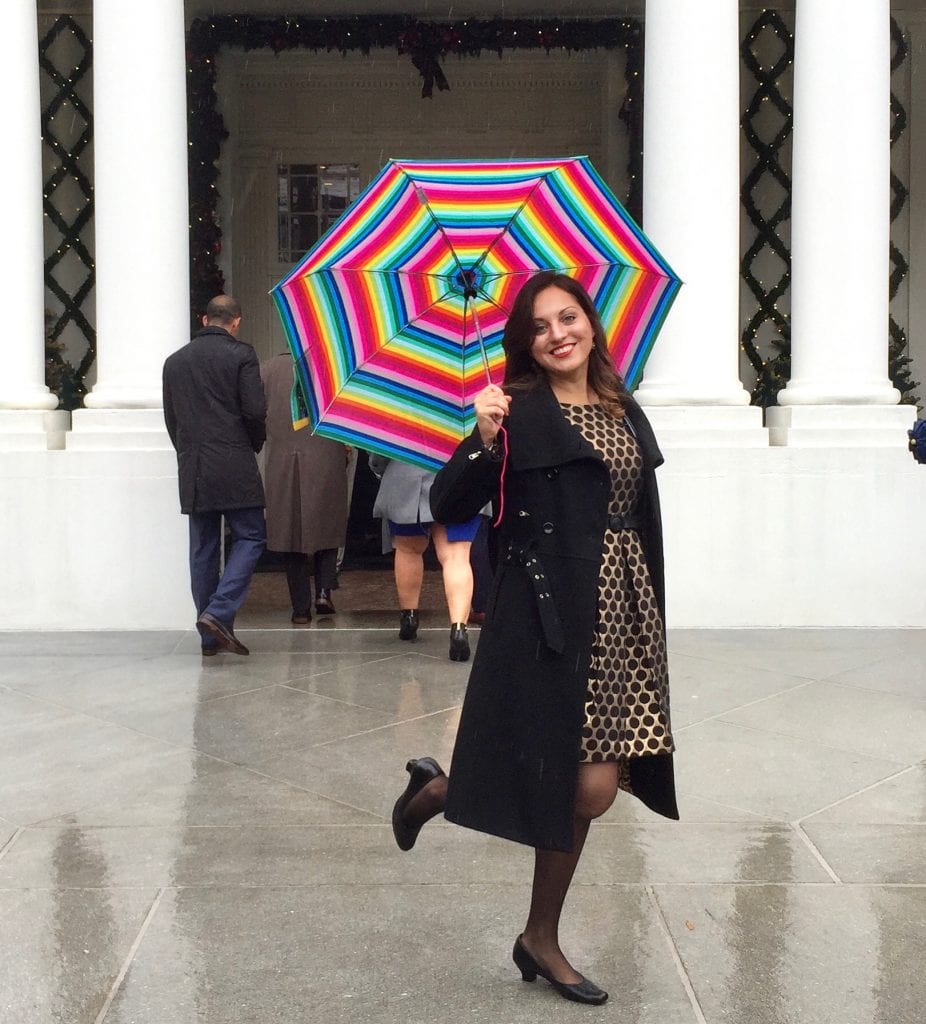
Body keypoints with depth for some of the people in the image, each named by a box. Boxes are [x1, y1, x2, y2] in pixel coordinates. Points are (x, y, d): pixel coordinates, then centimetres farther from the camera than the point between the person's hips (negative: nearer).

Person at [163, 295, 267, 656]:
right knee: (250, 537, 4)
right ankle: (218, 613, -12)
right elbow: (255, 410, -9)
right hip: (234, 467, -5)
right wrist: (253, 445, 8)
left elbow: (171, 418, 12)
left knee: (202, 549, 8)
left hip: (191, 468, 5)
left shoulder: (175, 360, 12)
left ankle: (210, 636, 12)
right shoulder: (241, 355, -3)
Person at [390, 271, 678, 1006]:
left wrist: (652, 616, 18)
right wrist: (482, 442, -30)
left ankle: (542, 938, 27)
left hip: (626, 614, 7)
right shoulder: (520, 411, -7)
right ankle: (436, 790, 19)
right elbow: (449, 508, -14)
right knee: (587, 788, -5)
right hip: (552, 614, -7)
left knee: (594, 785, 8)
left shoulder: (625, 412, 12)